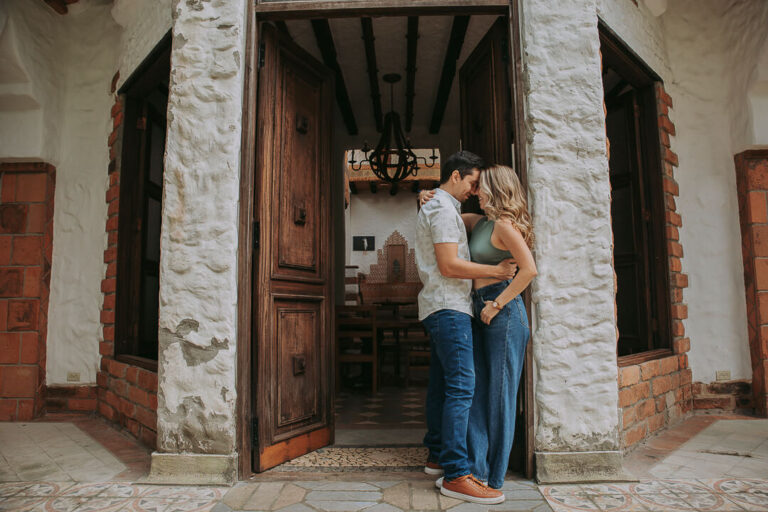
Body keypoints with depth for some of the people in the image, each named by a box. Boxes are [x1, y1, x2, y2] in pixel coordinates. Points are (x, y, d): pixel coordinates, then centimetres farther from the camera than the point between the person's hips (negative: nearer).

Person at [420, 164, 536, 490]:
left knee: (500, 393, 1)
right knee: (476, 389, 8)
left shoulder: (504, 225, -10)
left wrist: (497, 304, -17)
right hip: (480, 314, 9)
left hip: (503, 313, -9)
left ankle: (494, 477, 13)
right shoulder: (478, 222, 15)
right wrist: (427, 200, 8)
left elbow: (529, 269, -20)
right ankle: (476, 468, 17)